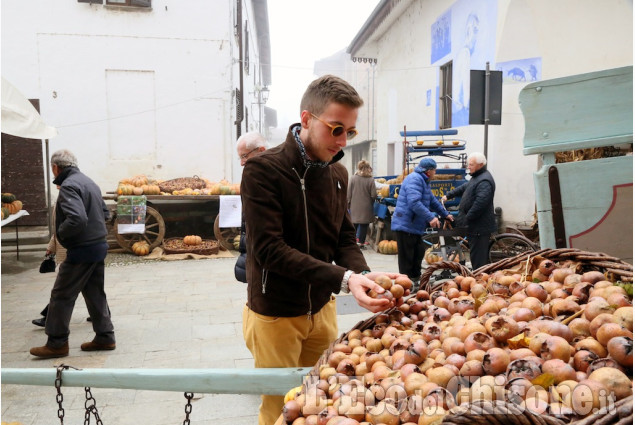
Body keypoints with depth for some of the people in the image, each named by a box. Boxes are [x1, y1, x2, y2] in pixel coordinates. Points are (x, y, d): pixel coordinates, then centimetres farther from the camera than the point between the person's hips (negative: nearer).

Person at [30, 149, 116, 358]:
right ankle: (105, 337, 21)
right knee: (95, 293, 15)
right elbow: (105, 212, 20)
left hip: (81, 249, -9)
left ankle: (57, 343, 12)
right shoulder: (89, 182, 12)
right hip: (99, 245, 9)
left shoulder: (68, 186, -16)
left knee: (61, 296, 4)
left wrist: (60, 233, -12)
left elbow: (77, 219, -29)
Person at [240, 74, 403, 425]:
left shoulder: (338, 174, 4)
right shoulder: (263, 170, -18)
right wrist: (343, 279, -32)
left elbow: (344, 238, 6)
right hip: (275, 315, -6)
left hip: (322, 308, 6)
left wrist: (363, 274, -15)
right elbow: (270, 249, -25)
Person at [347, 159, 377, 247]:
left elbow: (349, 193, -2)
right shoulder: (371, 180, -11)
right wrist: (371, 202, 11)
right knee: (364, 224, 8)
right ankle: (361, 241, 13)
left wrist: (348, 204, 9)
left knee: (354, 223, 14)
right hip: (366, 207, -2)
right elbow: (374, 195, -10)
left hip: (355, 206, 2)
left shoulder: (353, 178, -5)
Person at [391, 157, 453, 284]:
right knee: (406, 258, -3)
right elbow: (414, 202, -29)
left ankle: (415, 280, 30)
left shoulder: (423, 181, 20)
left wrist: (445, 214, 37)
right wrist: (430, 217, -30)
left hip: (415, 226, 11)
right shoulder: (414, 179, -17)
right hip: (406, 225, -11)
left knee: (418, 253, 18)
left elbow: (432, 200, 32)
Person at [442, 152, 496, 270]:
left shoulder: (484, 181, -19)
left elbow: (480, 203, -28)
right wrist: (448, 195, 30)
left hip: (479, 228, -11)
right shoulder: (477, 177, 16)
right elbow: (464, 188, 32)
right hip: (475, 226, 11)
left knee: (478, 258, -6)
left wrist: (467, 218, -22)